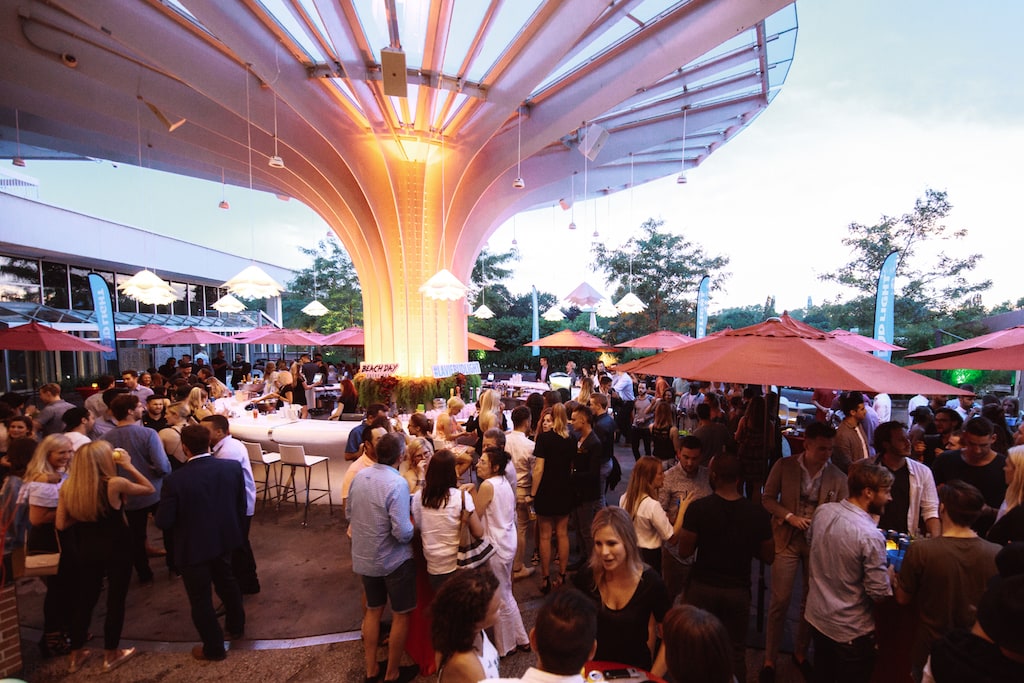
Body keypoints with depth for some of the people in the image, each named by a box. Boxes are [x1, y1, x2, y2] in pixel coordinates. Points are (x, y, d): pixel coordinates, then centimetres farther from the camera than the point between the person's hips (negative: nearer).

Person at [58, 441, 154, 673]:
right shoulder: (115, 483, -22)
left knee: (83, 600, 21)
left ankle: (76, 655, 35)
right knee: (116, 601, 12)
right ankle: (110, 656, 25)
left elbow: (62, 524, -3)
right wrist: (129, 466, -8)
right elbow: (149, 489, -7)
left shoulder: (68, 487, -8)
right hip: (116, 551, -4)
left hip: (86, 552, 5)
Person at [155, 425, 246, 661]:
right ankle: (236, 626, 48)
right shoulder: (233, 467, -16)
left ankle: (214, 648, 32)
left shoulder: (175, 480, -26)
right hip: (225, 539, 5)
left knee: (201, 598, 15)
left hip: (193, 547, -4)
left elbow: (163, 522, -17)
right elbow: (241, 506, -5)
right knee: (226, 581, 28)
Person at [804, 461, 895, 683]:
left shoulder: (822, 511, -10)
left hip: (816, 617, 6)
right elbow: (879, 593, -22)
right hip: (850, 631, -5)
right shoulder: (870, 536, -30)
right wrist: (890, 577, -2)